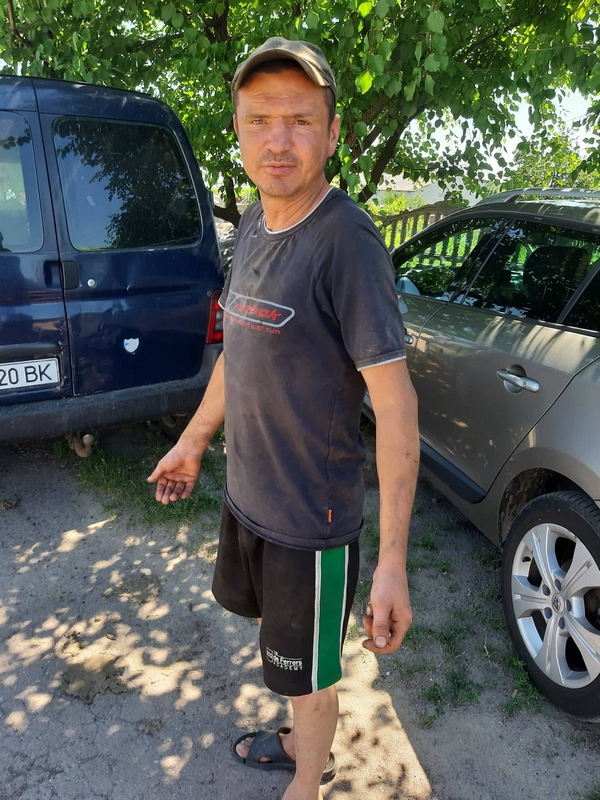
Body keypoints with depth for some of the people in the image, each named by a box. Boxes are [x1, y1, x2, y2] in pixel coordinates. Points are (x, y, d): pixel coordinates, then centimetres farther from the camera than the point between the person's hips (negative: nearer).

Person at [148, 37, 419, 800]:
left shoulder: (346, 240, -22)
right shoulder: (252, 224, 2)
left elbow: (395, 400, -23)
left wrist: (393, 561, -26)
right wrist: (193, 441, 19)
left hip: (313, 514, -8)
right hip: (246, 492, 8)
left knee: (308, 672, 15)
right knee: (279, 631, 28)